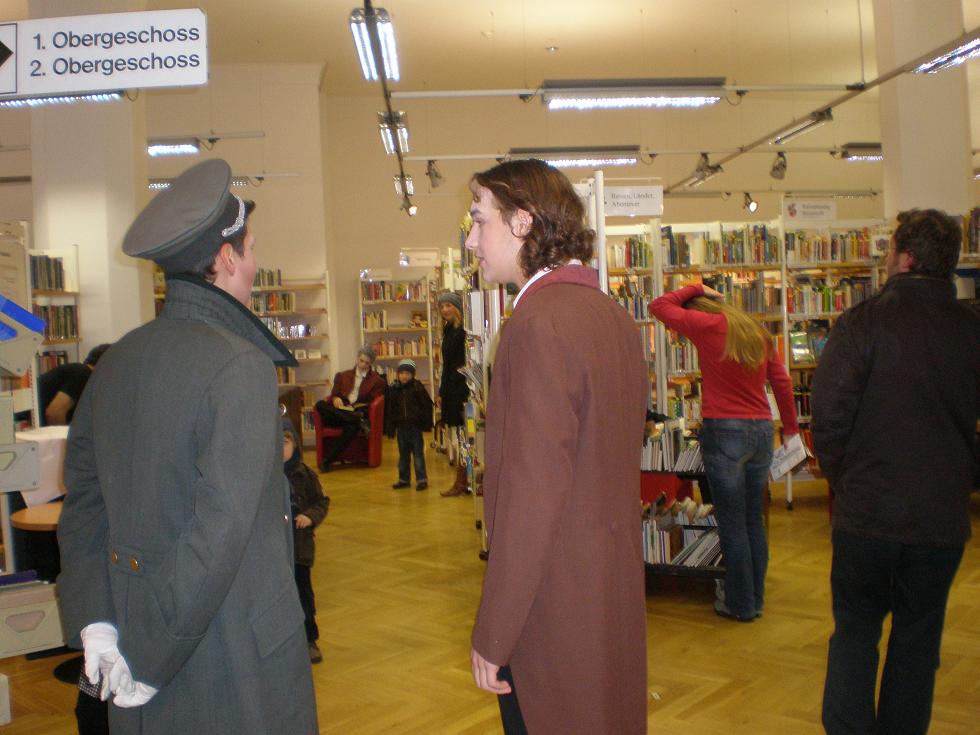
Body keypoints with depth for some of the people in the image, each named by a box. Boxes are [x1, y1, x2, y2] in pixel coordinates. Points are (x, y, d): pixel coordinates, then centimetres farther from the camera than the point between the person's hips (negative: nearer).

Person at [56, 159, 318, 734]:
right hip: (238, 644, -7)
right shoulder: (242, 367, -20)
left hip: (133, 619, 7)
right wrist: (153, 658, -16)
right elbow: (220, 526, -24)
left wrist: (94, 621, 5)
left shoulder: (116, 362, 3)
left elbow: (83, 502, 6)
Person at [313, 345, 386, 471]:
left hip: (359, 412, -3)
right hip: (339, 414, 3)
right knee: (320, 405, -29)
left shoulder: (377, 381, 13)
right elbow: (333, 395, 17)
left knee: (352, 427, -40)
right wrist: (335, 399, -8)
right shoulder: (342, 376, 23)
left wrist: (361, 411, -15)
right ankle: (359, 420, -35)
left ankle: (327, 461, -37)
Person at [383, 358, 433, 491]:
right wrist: (390, 428, 4)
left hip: (415, 426, -4)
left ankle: (421, 479, 5)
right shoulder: (394, 389, 4)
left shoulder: (418, 388, -6)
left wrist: (426, 423, -7)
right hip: (401, 427, 4)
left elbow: (427, 405, -4)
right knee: (403, 455, 13)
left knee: (418, 454, 0)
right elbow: (389, 410, 7)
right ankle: (404, 479, 22)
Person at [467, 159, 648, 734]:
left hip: (555, 608, -9)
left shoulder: (540, 321, -20)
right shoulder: (612, 314, 9)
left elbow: (532, 491, -24)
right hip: (616, 591, 9)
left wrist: (493, 634, -17)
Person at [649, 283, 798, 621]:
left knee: (732, 524, 2)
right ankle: (756, 599, 22)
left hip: (724, 431, -6)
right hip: (762, 431, 6)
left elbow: (660, 306, 1)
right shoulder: (757, 331, 12)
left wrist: (695, 289, 14)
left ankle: (740, 604, 11)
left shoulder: (708, 326, -6)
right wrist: (790, 427, 21)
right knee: (754, 521, 13)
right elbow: (782, 382, 13)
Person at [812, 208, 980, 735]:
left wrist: (840, 476, 3)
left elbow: (828, 411, -13)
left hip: (866, 512, -3)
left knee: (855, 630, 14)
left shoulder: (863, 323, -14)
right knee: (918, 638, 16)